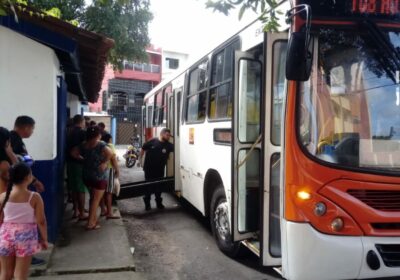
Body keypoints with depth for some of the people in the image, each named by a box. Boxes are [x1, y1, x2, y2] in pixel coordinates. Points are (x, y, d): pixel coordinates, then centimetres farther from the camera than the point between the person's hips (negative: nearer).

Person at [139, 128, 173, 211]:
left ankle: (159, 202, 27)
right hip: (149, 168, -2)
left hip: (160, 170, 2)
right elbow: (143, 148, 3)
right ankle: (147, 203, 19)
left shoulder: (168, 145, -5)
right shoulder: (152, 142, -9)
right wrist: (140, 159, 4)